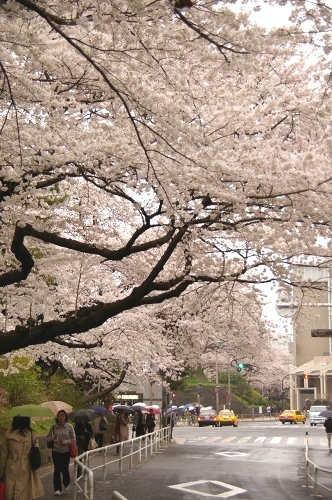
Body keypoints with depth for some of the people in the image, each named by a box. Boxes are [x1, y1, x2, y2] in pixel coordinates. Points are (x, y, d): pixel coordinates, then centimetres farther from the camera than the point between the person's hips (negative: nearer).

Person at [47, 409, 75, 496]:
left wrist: (67, 442, -16)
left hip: (66, 451, -1)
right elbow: (47, 437, 8)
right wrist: (51, 438, -14)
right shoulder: (53, 427, 0)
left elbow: (74, 438, 1)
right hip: (56, 451, 1)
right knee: (57, 469, -4)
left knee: (65, 469, 3)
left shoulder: (69, 426, -4)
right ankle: (57, 489, 4)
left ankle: (66, 484, 33)